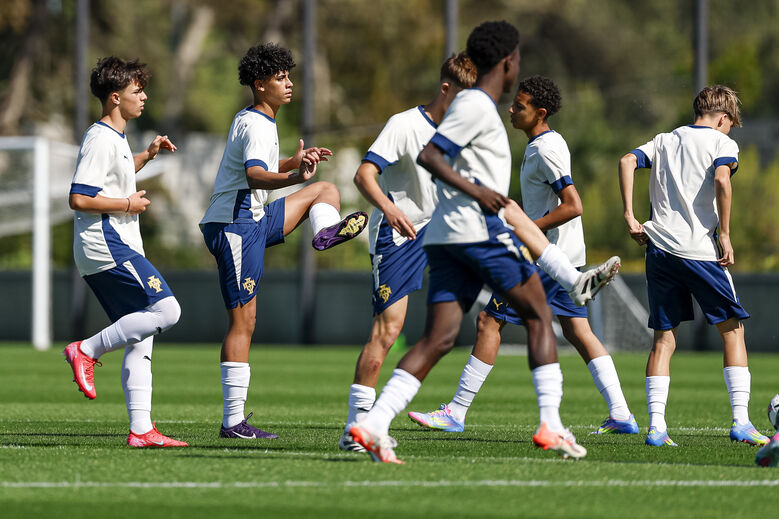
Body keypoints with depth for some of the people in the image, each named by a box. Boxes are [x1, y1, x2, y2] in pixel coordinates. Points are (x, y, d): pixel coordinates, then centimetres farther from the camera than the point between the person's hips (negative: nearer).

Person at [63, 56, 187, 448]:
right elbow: (79, 198, -20)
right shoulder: (101, 140, -12)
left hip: (118, 248, 10)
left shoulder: (115, 137, 19)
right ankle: (86, 351, -11)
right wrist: (129, 204, -12)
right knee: (166, 310, -19)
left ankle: (141, 430, 1)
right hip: (107, 248, -10)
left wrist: (147, 155, 30)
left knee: (141, 340, 5)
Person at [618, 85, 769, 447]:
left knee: (664, 338, 9)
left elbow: (627, 162, 3)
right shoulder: (722, 142, 3)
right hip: (699, 250, -5)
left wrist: (630, 217, 2)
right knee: (732, 330, 6)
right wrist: (724, 235, -10)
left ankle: (656, 426, -1)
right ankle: (741, 422, -2)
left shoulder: (664, 141, 18)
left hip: (659, 249, 5)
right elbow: (721, 179, -16)